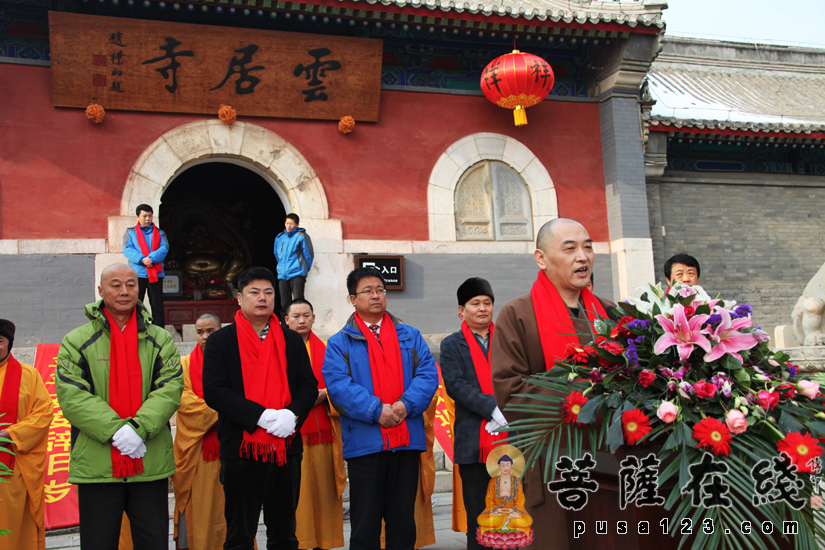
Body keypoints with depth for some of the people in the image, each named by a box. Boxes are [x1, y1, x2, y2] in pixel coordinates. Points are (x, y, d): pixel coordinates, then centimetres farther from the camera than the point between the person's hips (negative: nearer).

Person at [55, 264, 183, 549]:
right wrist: (115, 429, -19)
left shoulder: (160, 340, 7)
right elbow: (71, 396, -8)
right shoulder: (77, 341, 3)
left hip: (151, 464, 1)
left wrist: (138, 426, -20)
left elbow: (171, 388, -4)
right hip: (96, 466, -1)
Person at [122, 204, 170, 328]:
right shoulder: (130, 232, 11)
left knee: (157, 304, 2)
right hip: (137, 273, -1)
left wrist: (151, 258, -18)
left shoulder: (159, 233, 15)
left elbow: (164, 248, 0)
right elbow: (127, 249, -2)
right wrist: (142, 259, -18)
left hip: (156, 273, 1)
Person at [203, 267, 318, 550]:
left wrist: (292, 414, -13)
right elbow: (213, 391, -9)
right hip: (241, 449, -3)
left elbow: (309, 386, 8)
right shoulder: (220, 341, 1)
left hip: (286, 447, 3)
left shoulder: (292, 340, 11)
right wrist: (261, 415, -19)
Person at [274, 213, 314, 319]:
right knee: (284, 304, 8)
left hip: (296, 275, -5)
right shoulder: (279, 237, 12)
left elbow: (308, 255, 0)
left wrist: (304, 271, 7)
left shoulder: (301, 236, -3)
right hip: (282, 276, 5)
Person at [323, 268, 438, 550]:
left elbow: (428, 374, 2)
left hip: (407, 440, 3)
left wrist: (406, 405, -15)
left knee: (403, 520, 10)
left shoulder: (410, 336, 13)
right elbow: (338, 384, -8)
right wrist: (376, 410, -18)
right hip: (364, 442, -2)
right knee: (365, 523, 5)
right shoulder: (340, 343, 5)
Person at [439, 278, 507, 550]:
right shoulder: (452, 345, 5)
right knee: (477, 515, 7)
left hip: (509, 437, 2)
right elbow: (455, 385, -8)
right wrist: (493, 408, -18)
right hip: (474, 442, -1)